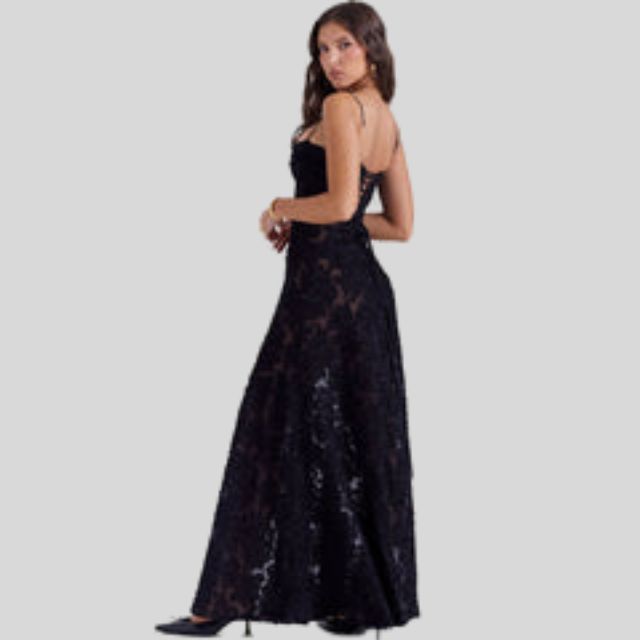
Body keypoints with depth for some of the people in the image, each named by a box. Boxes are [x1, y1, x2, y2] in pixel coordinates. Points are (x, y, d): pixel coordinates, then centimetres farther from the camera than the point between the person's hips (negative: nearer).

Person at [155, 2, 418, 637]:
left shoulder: (340, 108, -11)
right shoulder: (387, 120, 15)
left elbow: (341, 203, -22)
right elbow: (401, 225, 17)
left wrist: (282, 209, -4)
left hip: (324, 286, -9)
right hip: (365, 287, 9)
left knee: (280, 436, -4)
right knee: (361, 440, 10)